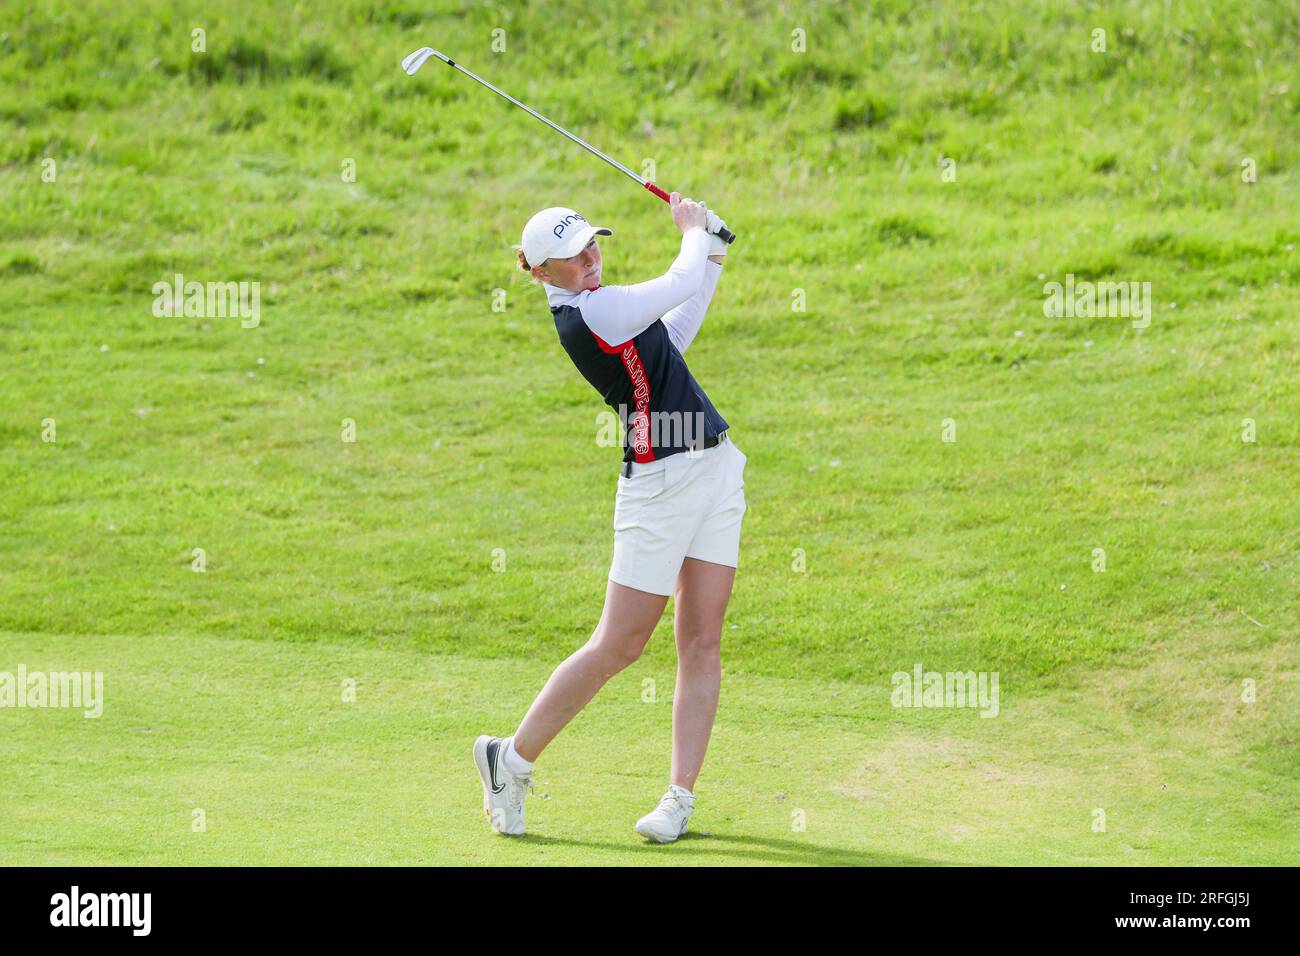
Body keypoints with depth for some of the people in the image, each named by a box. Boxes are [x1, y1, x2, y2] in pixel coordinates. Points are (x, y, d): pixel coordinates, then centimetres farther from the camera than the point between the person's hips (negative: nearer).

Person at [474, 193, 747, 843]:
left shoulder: (593, 309, 13)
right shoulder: (588, 313, -17)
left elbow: (674, 335, 24)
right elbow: (680, 284, -13)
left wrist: (710, 252, 19)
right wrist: (693, 230, 8)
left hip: (716, 468, 9)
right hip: (660, 481, -9)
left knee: (701, 642, 2)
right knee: (618, 645, -4)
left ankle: (680, 796, 3)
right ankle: (512, 758, 12)